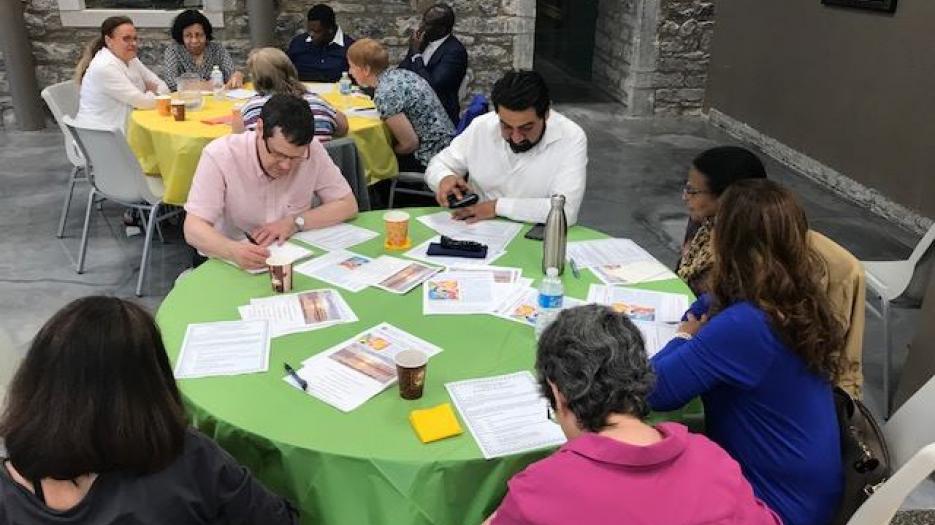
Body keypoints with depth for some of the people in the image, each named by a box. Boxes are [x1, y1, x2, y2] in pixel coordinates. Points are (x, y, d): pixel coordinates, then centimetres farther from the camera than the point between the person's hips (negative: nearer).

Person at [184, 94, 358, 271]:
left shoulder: (312, 151, -12)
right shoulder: (219, 155, -17)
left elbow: (348, 205, -3)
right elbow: (193, 229, -20)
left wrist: (295, 222, -16)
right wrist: (233, 250, -40)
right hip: (231, 264, 0)